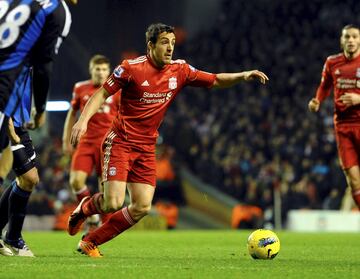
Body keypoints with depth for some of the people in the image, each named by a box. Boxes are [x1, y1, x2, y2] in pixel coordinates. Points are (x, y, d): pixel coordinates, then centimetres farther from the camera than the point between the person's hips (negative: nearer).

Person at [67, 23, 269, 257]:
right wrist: (83, 120, -17)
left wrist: (242, 76, -8)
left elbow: (215, 80, 9)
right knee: (114, 203, -17)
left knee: (142, 207, -5)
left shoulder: (179, 70, 2)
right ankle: (85, 208, 19)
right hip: (120, 142, -5)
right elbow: (102, 94, -4)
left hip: (147, 148, 5)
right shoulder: (131, 68, -11)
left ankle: (90, 242, 9)